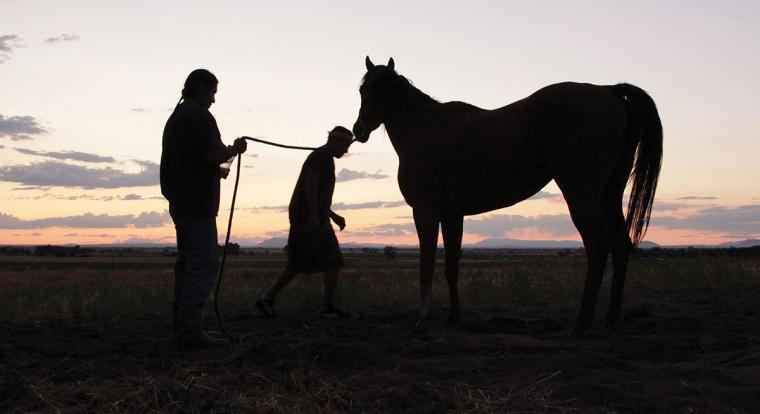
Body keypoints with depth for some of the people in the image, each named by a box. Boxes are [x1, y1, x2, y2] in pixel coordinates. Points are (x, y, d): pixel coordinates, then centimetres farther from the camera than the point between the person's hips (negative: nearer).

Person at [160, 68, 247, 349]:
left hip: (180, 204, 10)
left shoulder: (174, 118, 21)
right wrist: (235, 149, -1)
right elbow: (214, 154, -20)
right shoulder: (199, 116, -10)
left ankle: (182, 330, 12)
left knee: (187, 265, 11)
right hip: (198, 204, -10)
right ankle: (190, 331, -13)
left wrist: (215, 170, 26)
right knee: (205, 265, -11)